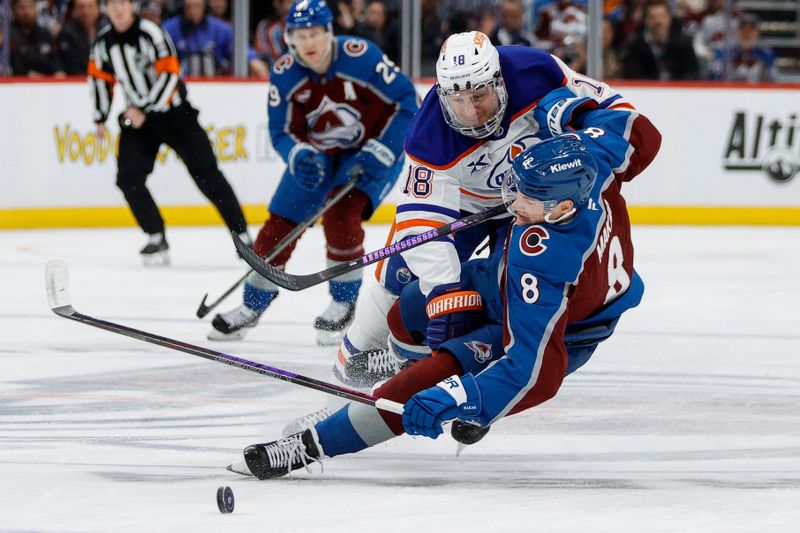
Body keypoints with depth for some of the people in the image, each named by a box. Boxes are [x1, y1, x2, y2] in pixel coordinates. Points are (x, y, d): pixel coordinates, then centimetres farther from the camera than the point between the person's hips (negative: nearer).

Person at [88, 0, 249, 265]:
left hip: (174, 113, -5)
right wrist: (100, 118, 11)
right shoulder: (103, 41, 1)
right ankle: (157, 239, -1)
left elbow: (169, 74, -21)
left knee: (205, 172, -6)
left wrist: (144, 110, -24)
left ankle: (241, 233, 0)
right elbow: (100, 79, 15)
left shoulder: (150, 33, -17)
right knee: (129, 178, -11)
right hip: (136, 117, 5)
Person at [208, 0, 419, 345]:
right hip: (318, 153, 4)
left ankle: (344, 303, -5)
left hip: (371, 150, -4)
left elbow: (405, 100, -21)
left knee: (340, 216, -25)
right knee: (280, 224, 0)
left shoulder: (360, 56, -28)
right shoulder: (284, 74, -16)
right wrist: (299, 155, -30)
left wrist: (380, 152, -26)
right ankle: (253, 306, 19)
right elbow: (281, 131, -8)